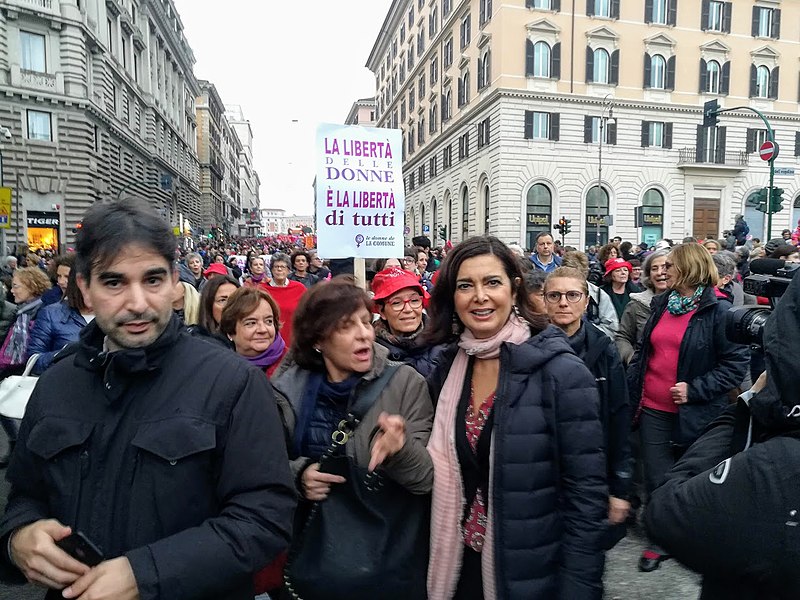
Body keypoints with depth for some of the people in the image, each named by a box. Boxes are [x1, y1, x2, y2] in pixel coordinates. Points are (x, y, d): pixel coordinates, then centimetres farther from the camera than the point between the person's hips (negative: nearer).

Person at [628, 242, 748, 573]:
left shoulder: (718, 311, -10)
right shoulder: (661, 305, 7)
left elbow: (736, 365, -13)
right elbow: (643, 352, 14)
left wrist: (694, 390, -19)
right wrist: (630, 391, 8)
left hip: (693, 415, -4)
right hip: (653, 410, 4)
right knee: (657, 480, 10)